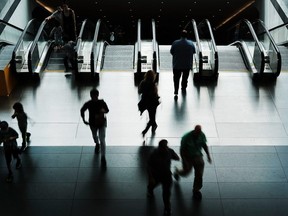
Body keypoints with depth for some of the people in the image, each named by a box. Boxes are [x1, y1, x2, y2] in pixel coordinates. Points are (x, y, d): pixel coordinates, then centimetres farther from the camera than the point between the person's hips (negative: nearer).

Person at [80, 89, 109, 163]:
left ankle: (103, 157, -4)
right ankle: (97, 144, 62)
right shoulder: (88, 104, -17)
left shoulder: (102, 102, -19)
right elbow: (82, 110, 1)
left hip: (102, 123, -2)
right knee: (95, 136, 27)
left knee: (102, 140, -10)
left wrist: (104, 111, -28)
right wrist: (84, 120, -6)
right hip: (93, 123, 2)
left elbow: (107, 110, -5)